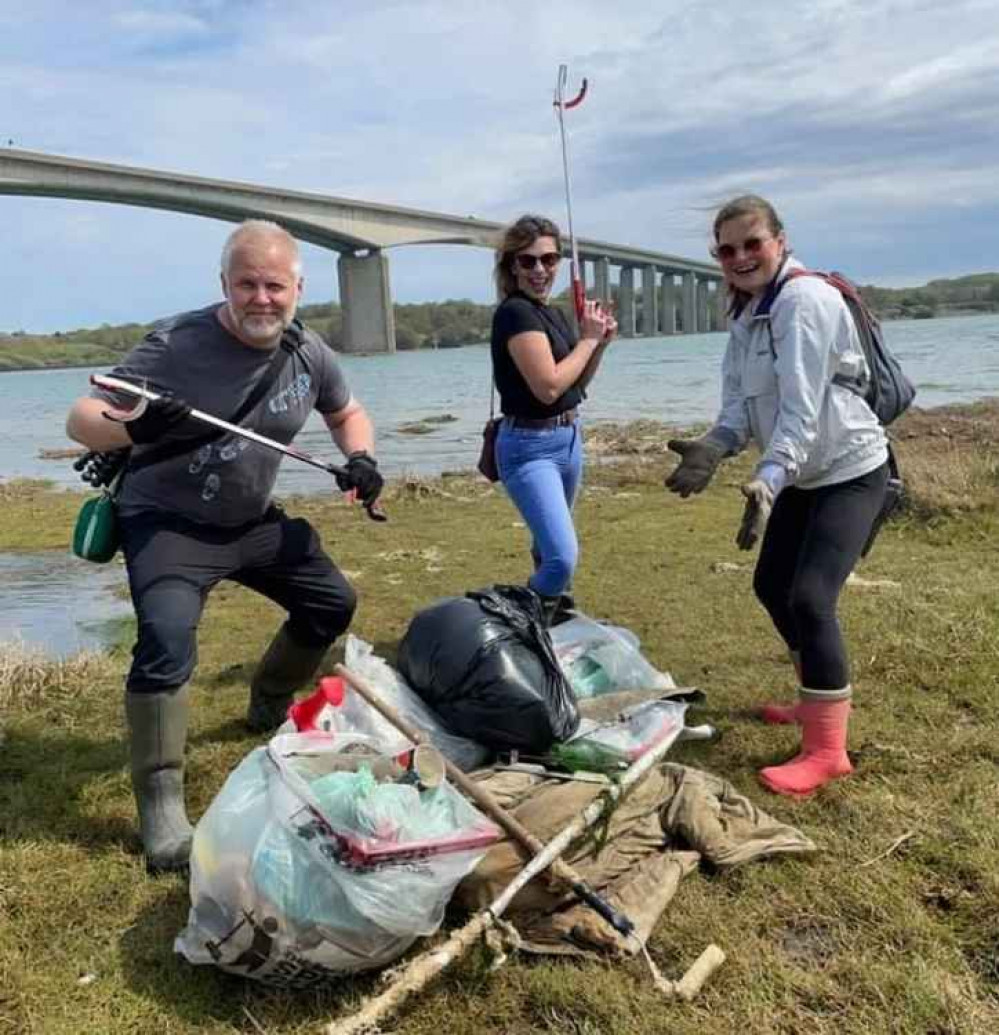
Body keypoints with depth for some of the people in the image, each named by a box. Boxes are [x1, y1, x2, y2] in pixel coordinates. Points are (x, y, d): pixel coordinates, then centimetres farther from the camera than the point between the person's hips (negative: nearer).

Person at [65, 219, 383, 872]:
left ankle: (269, 707, 38)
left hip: (255, 521, 6)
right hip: (167, 522, -6)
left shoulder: (310, 354, -7)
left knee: (333, 604, 12)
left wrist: (361, 458, -10)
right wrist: (136, 428, -46)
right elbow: (81, 420, -23)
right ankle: (162, 809, -13)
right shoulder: (176, 344, -23)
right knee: (167, 640, -27)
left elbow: (347, 413, 13)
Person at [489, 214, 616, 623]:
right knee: (563, 558, -20)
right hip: (530, 447, -9)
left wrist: (600, 343, 2)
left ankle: (543, 615, 47)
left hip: (568, 439, 9)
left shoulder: (555, 313, 10)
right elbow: (548, 386, -24)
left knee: (549, 547, 25)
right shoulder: (515, 313, -17)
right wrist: (588, 338, -13)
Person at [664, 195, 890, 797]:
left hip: (850, 470, -9)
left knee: (810, 597, -18)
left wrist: (767, 479, -39)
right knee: (772, 585, 16)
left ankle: (827, 751, -8)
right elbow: (742, 402, 0)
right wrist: (714, 447, -20)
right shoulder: (748, 312, 8)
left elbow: (802, 407, -28)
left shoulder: (805, 300, -19)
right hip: (803, 474, 10)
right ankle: (825, 697, 36)